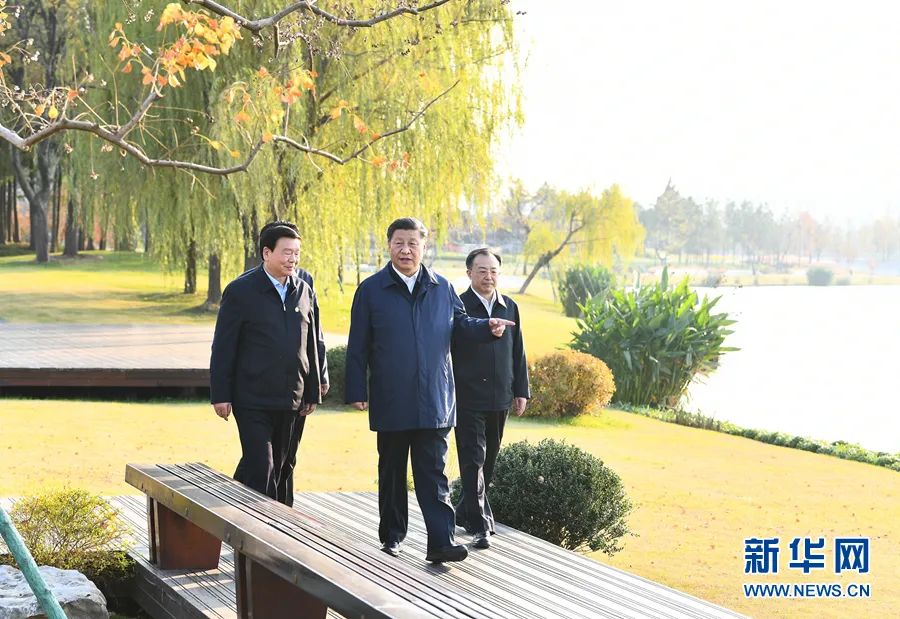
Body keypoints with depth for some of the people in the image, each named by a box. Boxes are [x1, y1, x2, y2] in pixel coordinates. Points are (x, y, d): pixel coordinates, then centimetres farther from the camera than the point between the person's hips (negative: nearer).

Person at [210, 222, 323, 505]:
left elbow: (311, 346, 15)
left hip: (292, 400, 6)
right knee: (260, 469, -9)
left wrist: (313, 393, 13)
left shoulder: (304, 292, 9)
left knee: (281, 469, 11)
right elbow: (223, 347, -6)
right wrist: (220, 395, -9)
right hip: (252, 400, -5)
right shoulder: (240, 291, -6)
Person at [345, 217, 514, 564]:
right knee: (392, 473, 11)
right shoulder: (371, 290, 1)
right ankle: (392, 538, 22)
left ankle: (441, 542, -8)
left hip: (434, 401, 1)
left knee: (434, 474, -3)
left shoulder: (441, 288, 8)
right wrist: (357, 391, -4)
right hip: (390, 403, -1)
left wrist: (488, 327, -4)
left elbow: (461, 325, 17)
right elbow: (358, 347, 0)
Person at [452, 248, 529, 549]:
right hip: (468, 398, -5)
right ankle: (480, 525, -6)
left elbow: (518, 352, 14)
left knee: (488, 461, 14)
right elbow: (444, 352, -5)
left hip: (500, 399, 5)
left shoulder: (510, 307, 10)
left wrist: (521, 390, 10)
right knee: (473, 461, -7)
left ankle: (466, 512, 30)